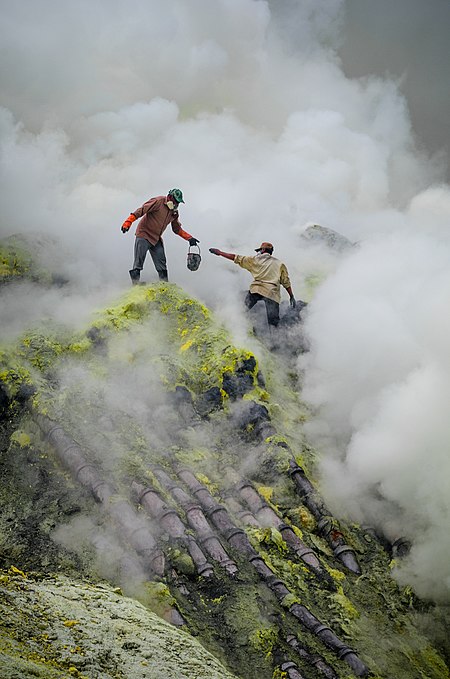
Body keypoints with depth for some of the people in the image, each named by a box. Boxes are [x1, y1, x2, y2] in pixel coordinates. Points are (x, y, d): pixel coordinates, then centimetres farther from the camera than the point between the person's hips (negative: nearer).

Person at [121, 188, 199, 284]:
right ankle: (135, 286, -6)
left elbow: (177, 229, 19)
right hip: (144, 235, -6)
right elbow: (141, 210, -18)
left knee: (161, 264, 1)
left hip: (157, 239, 6)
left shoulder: (174, 212, 7)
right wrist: (128, 222, -28)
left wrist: (189, 238, 10)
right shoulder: (158, 201, -14)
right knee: (138, 263, -8)